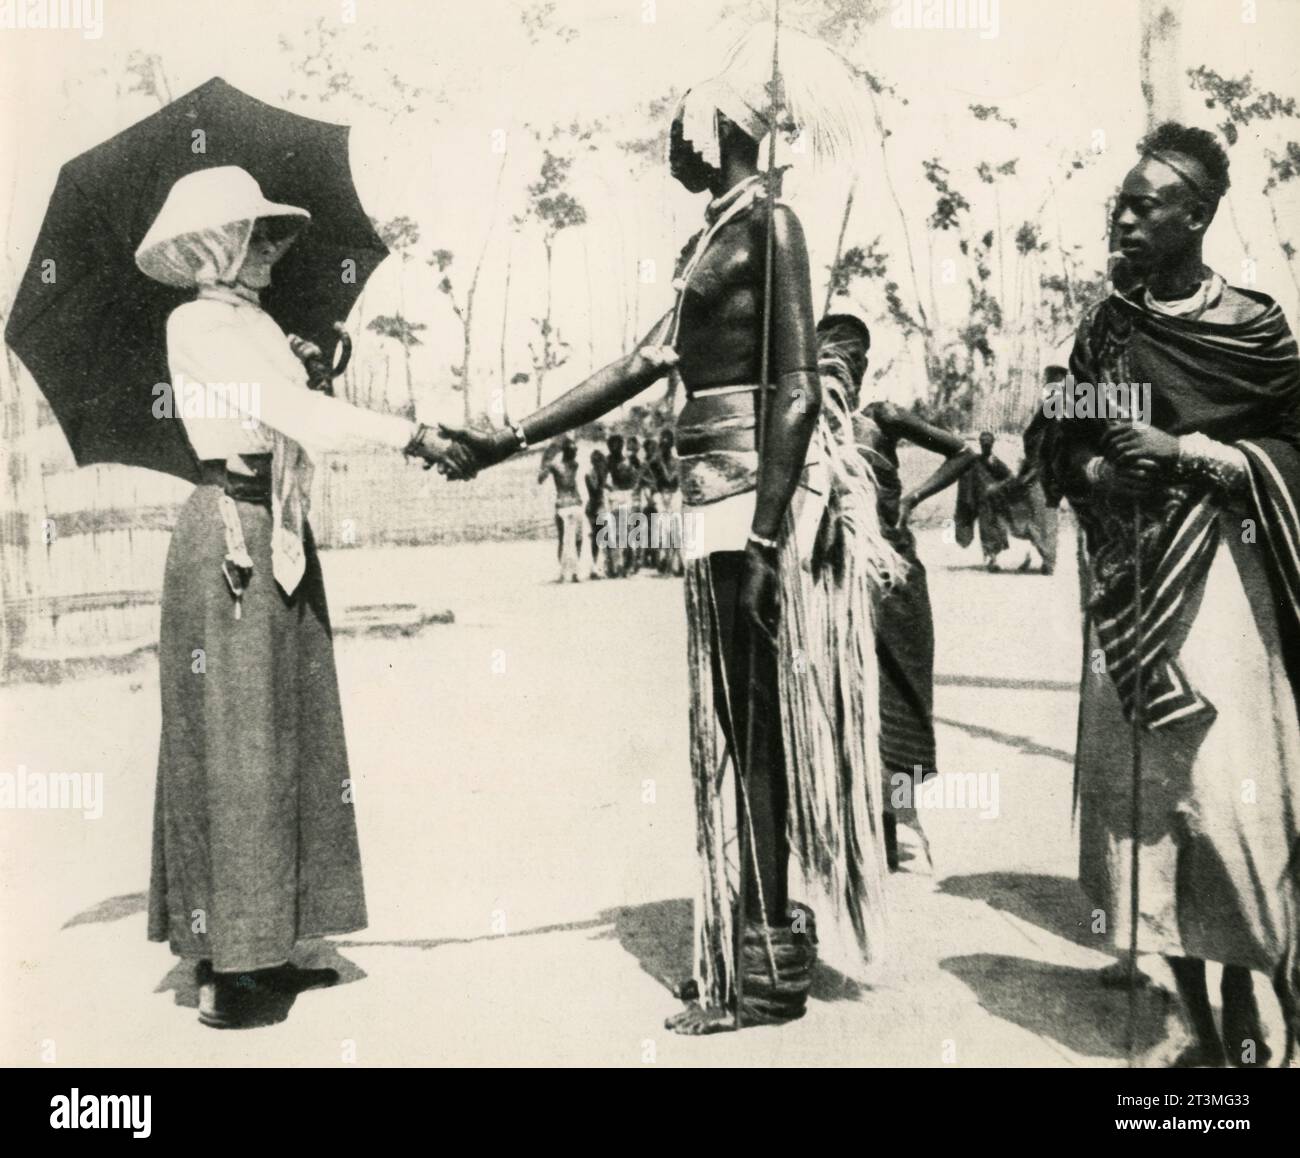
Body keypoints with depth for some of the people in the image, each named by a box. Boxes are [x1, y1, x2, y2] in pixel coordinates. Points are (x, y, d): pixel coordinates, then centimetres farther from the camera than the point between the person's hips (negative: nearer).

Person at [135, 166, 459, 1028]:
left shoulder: (259, 324, 17)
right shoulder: (198, 325, -9)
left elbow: (296, 425, 13)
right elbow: (293, 412, -19)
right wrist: (412, 436, -21)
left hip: (281, 538, 9)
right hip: (231, 536, -9)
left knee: (283, 742, 10)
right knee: (233, 748, -5)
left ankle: (263, 950, 18)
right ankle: (226, 975, 2)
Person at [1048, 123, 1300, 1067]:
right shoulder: (1107, 327, 13)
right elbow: (1068, 450, 17)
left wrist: (1182, 451, -12)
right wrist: (1099, 472, -4)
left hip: (1213, 573, -4)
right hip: (1126, 583, 4)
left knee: (1224, 793, -10)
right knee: (1135, 794, 1)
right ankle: (1196, 1023, 12)